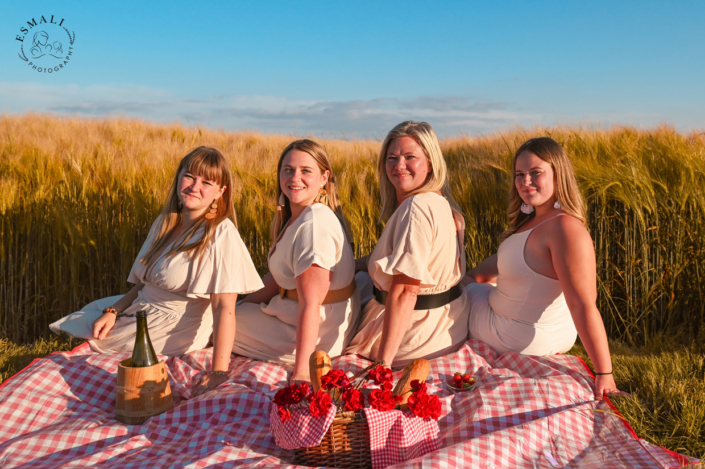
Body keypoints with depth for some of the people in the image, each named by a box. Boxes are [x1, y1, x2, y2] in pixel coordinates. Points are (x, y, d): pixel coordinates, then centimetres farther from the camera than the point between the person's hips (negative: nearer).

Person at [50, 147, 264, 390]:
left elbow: (224, 307, -27)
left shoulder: (220, 235, -21)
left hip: (172, 331, -7)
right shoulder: (164, 223, 5)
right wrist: (113, 311, -7)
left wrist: (219, 373, -33)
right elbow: (144, 283, 10)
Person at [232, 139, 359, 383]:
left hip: (317, 334, -10)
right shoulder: (295, 217, 5)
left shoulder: (313, 224, -26)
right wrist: (241, 306, 6)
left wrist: (301, 372, -31)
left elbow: (310, 305, -30)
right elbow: (280, 275, 10)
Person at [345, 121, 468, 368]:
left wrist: (383, 362, -28)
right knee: (360, 278, 31)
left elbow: (404, 291, -30)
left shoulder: (416, 208, -26)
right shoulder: (439, 202, 3)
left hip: (418, 336, -9)